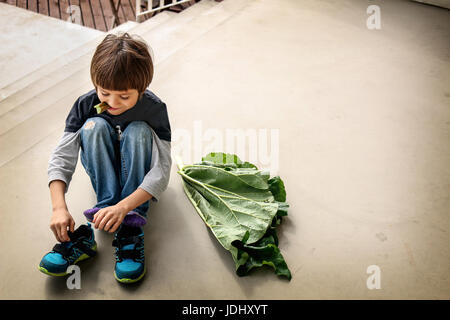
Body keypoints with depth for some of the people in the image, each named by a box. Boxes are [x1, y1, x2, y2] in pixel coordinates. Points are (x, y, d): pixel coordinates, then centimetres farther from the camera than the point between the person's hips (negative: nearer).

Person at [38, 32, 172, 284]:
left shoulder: (154, 109, -26)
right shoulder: (86, 105, -21)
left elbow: (162, 170, -32)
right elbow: (61, 158, -23)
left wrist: (123, 207, -46)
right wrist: (59, 207, -39)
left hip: (137, 169, -1)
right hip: (101, 167, 2)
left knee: (138, 130, -33)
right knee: (94, 126, -28)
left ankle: (131, 223, -38)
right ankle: (107, 211, -34)